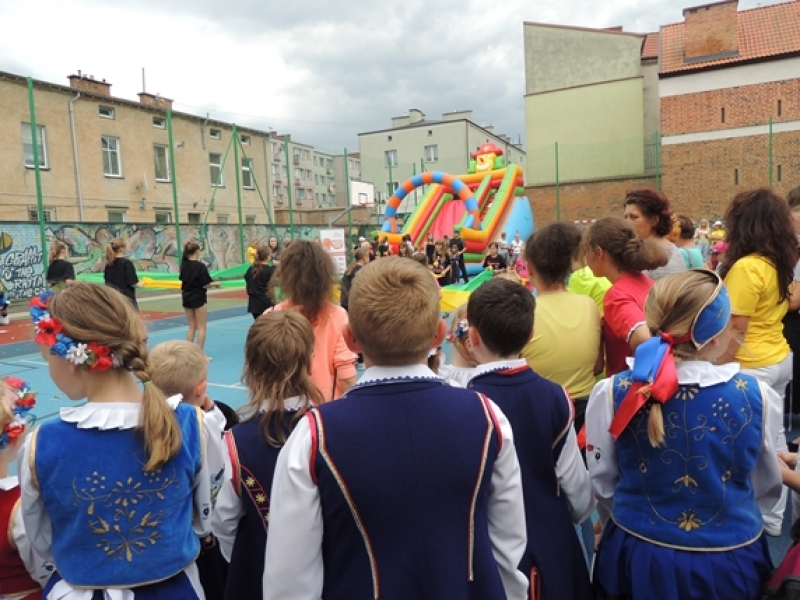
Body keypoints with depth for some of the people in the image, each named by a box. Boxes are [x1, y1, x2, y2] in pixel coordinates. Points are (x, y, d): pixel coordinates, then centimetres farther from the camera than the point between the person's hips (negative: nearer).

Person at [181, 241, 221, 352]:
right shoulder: (200, 266, -17)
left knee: (192, 327, 17)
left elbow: (185, 280, 11)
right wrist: (216, 284, 1)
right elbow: (205, 285, -16)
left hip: (186, 298, 6)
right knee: (201, 327, 4)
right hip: (198, 298, -6)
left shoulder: (184, 265, 2)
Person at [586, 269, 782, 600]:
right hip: (730, 561, 1)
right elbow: (767, 488, 1)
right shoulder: (755, 396, -17)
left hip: (638, 556, 0)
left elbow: (602, 484, -5)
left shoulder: (612, 393, -19)